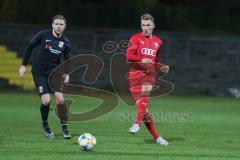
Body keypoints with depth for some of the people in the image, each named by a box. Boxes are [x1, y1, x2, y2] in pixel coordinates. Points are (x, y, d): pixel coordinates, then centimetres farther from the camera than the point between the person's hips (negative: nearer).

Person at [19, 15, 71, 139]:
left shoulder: (65, 42, 0)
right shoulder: (43, 35, -10)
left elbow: (67, 59, 11)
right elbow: (30, 47, 0)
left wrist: (67, 74, -5)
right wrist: (23, 65, -1)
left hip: (53, 72, 3)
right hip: (39, 72, -3)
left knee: (60, 98, -14)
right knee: (46, 100, -15)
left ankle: (64, 128, -1)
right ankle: (45, 124, 13)